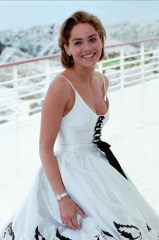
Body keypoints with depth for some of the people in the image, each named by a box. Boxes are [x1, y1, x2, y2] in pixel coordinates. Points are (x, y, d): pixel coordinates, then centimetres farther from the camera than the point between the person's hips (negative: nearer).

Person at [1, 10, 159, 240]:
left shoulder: (103, 81, 2)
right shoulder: (61, 86, -20)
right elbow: (45, 148, -19)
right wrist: (62, 197, -23)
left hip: (99, 168, 8)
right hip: (69, 173, -8)